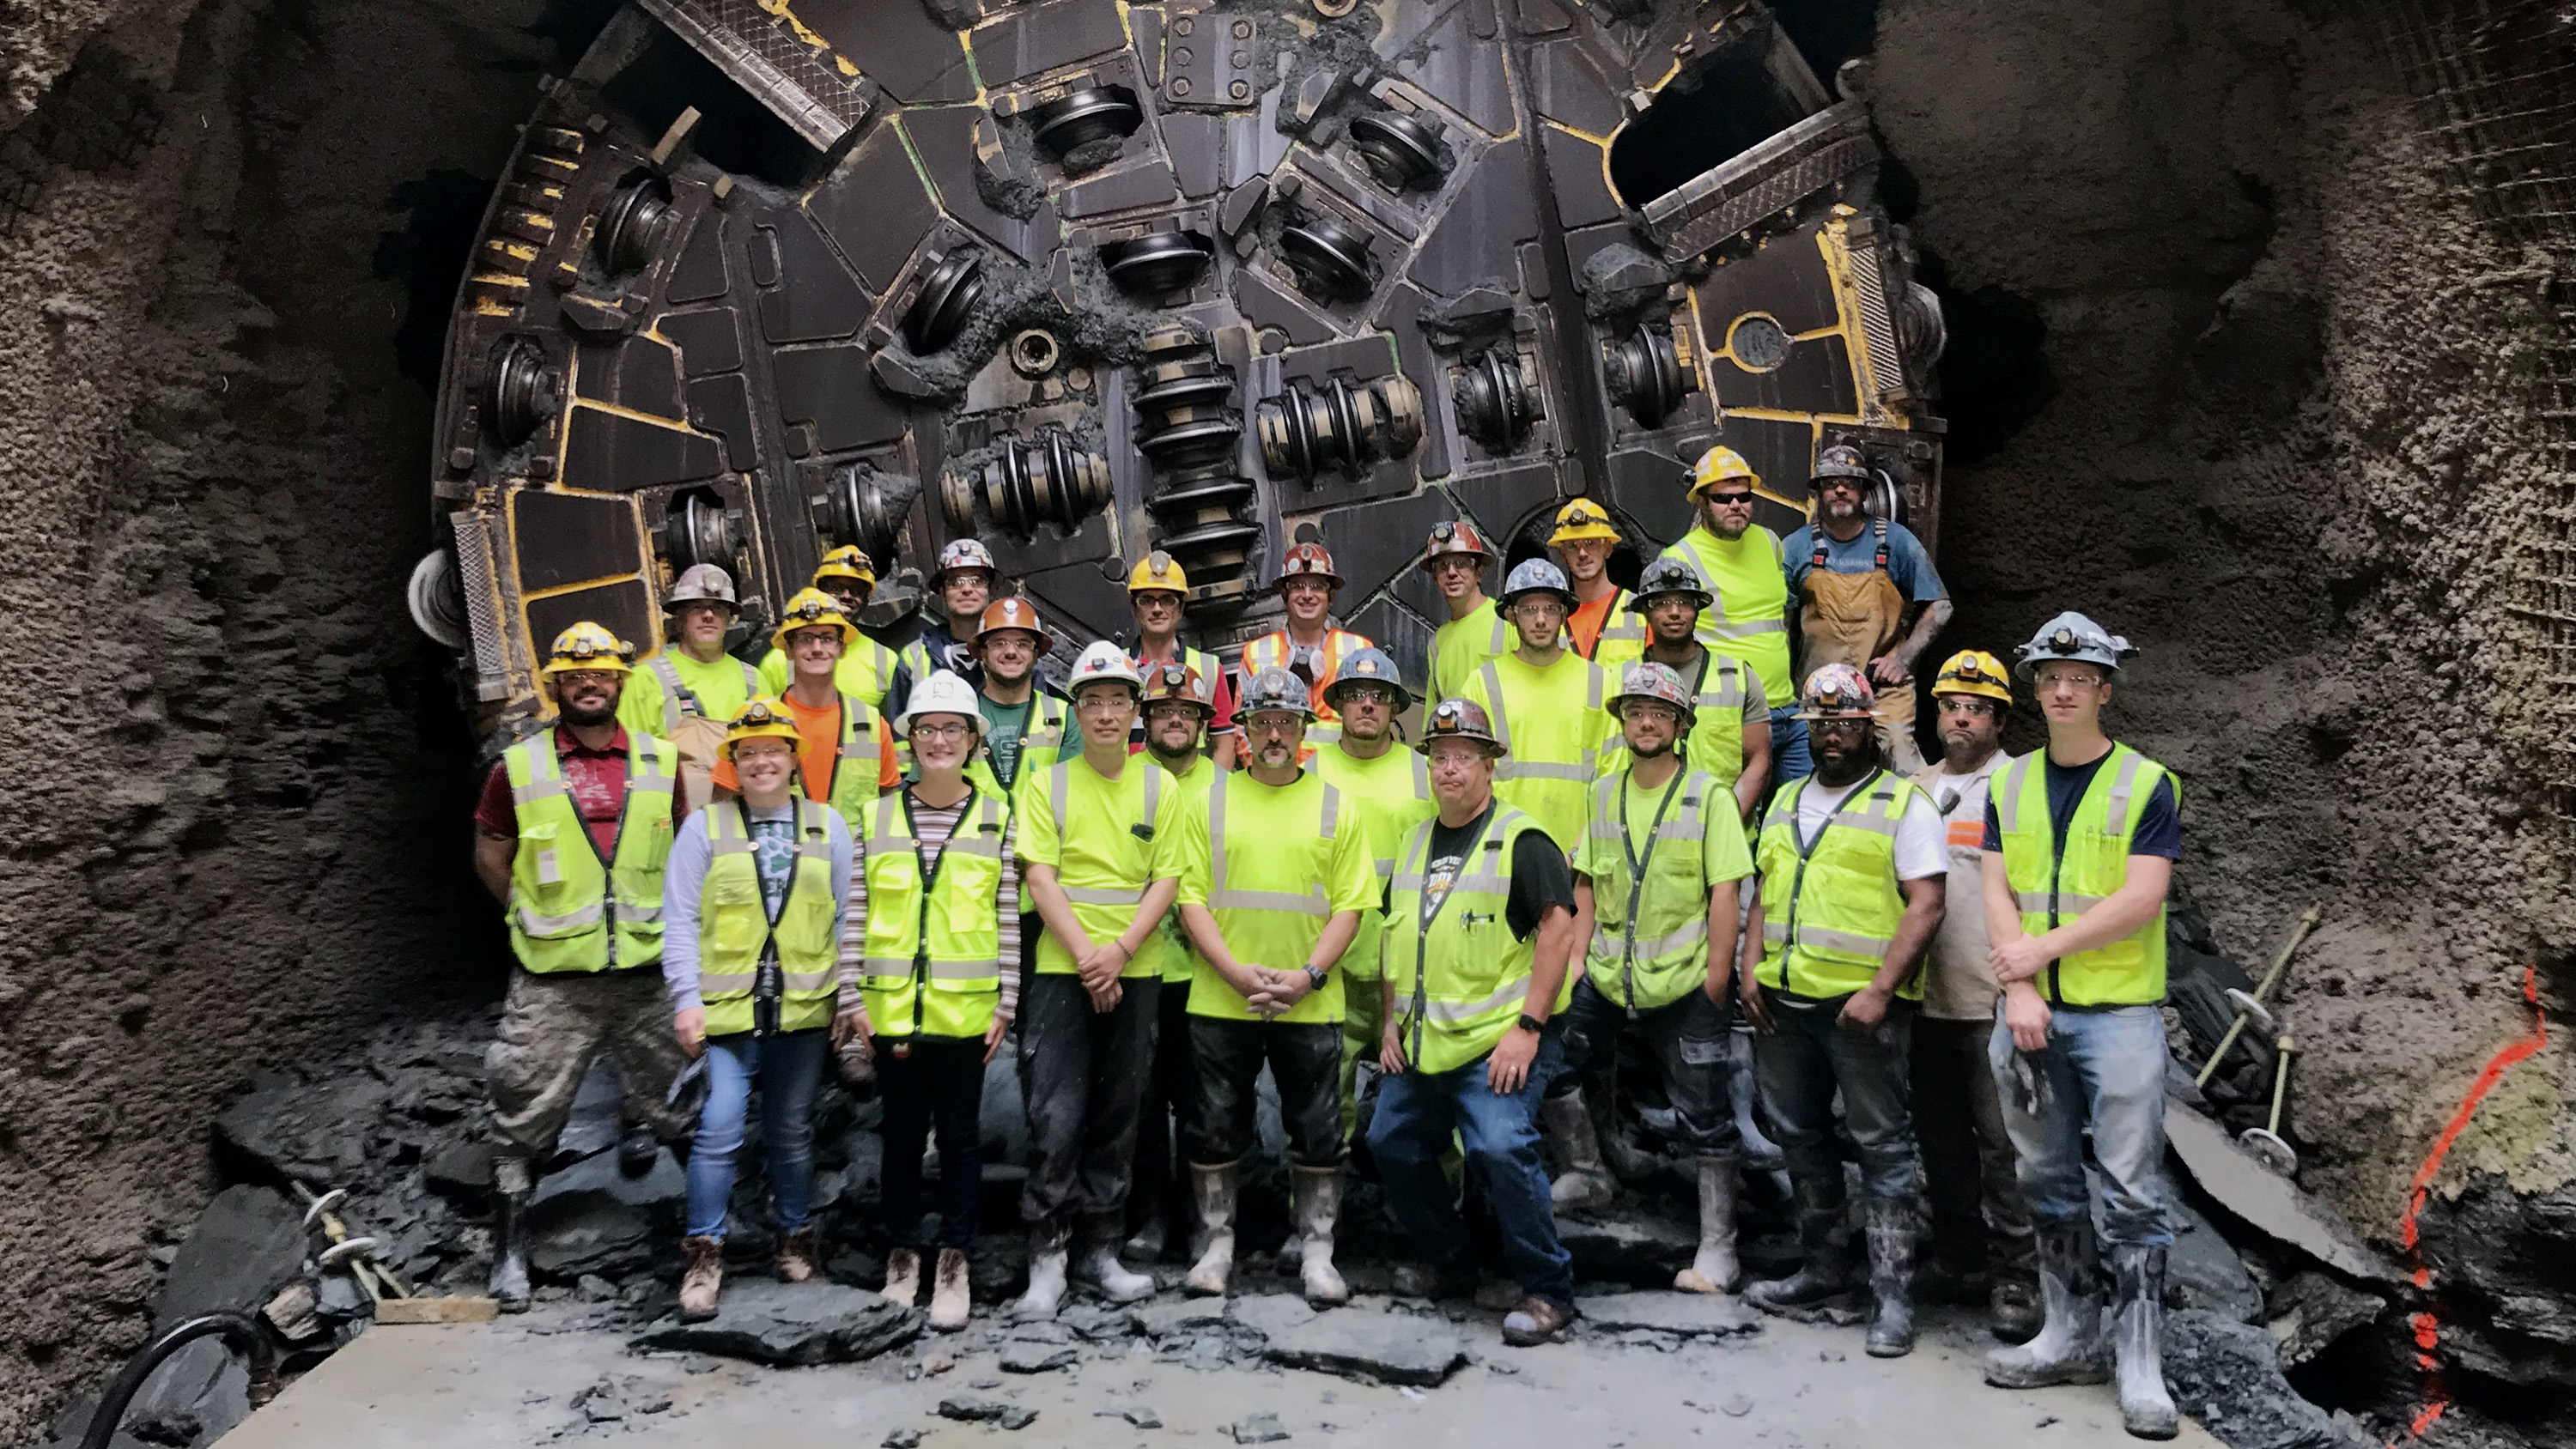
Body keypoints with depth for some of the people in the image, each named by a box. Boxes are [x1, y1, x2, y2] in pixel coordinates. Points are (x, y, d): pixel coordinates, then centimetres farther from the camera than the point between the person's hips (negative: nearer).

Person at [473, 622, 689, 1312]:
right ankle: (510, 1250, 15)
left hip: (648, 971, 2)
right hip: (552, 979, -1)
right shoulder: (518, 769, 1)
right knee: (526, 1119, 2)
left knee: (669, 1101, 10)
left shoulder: (663, 761, 5)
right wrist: (538, 916, 8)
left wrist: (658, 913, 10)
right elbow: (491, 858, 10)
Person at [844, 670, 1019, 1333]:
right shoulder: (877, 818, 4)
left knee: (960, 1134, 7)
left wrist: (1006, 1002, -2)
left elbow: (1008, 917, 2)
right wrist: (853, 999, -1)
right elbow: (856, 916, 4)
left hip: (966, 1006, -1)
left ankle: (954, 1261, 17)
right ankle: (903, 1250, 26)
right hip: (892, 1007, 1)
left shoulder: (997, 817, 2)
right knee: (902, 1132, 12)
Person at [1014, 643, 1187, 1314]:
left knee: (1118, 1115, 9)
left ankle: (1102, 1248, 20)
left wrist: (1119, 951, -12)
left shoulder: (1159, 787, 6)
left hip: (1135, 972, 2)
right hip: (1060, 970, -2)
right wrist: (1086, 957, -14)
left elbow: (1167, 880, 0)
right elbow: (1040, 879, -5)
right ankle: (1046, 1258, 3)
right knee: (1055, 1117, -7)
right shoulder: (1047, 784, 2)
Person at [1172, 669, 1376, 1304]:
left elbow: (1351, 905, 1)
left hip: (1310, 1005, 0)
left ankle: (1316, 1252, 19)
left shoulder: (1334, 806, 5)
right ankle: (1218, 1245, 24)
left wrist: (1306, 976, -12)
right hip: (1219, 1002, 0)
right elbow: (1191, 896, 0)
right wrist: (1237, 972, -13)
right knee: (1217, 1126, 8)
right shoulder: (1210, 801, 5)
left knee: (1318, 1131, 6)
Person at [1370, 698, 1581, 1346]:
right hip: (1421, 1044, 8)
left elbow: (1559, 929, -14)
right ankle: (1444, 1263, 31)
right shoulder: (1414, 844, 15)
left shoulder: (1520, 840, -7)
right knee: (1393, 1145, 11)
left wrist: (1528, 1027, -19)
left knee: (1501, 1148, -23)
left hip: (1499, 1040, -8)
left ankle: (1549, 1291, -7)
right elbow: (1396, 935, 21)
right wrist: (1391, 1022, 13)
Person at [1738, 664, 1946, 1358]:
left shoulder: (1904, 804, -3)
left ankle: (1893, 1294, 7)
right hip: (1782, 1003, 6)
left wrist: (1879, 990, -18)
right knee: (1801, 1138, 14)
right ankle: (1823, 1270, 28)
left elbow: (1926, 905, -10)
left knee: (1882, 1145, -1)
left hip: (1862, 1006, -6)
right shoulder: (1785, 802, 16)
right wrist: (1751, 968, 5)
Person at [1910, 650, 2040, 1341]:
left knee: (2003, 1143, -3)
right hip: (1925, 995, 7)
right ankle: (1958, 1258, 27)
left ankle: (2015, 1276, 5)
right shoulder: (1917, 789, 15)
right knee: (1940, 1137, 15)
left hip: (1993, 1002, -7)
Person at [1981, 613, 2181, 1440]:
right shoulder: (2010, 785, 9)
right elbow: (1998, 892, 4)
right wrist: (2018, 990, -9)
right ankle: (2069, 1339, 23)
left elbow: (2142, 898, -12)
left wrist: (2044, 946, -14)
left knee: (2132, 1191, -3)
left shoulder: (2146, 784, -2)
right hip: (2030, 1013, 4)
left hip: (2118, 1010, -4)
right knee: (2048, 1182, 12)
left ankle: (2141, 1363, 4)